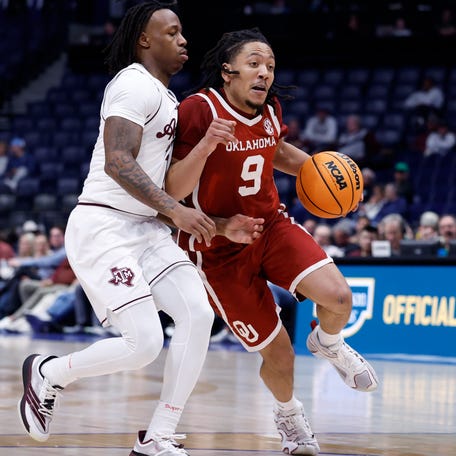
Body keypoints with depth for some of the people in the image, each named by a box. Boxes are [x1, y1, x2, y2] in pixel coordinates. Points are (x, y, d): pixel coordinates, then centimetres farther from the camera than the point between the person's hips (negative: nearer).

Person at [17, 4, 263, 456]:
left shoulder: (164, 96, 21)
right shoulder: (136, 85, -11)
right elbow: (117, 163, -23)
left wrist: (219, 227, 16)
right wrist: (175, 210, -29)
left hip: (145, 228, 10)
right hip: (103, 227, -10)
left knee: (198, 313, -7)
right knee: (144, 342, -17)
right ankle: (47, 373, 10)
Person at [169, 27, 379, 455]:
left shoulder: (270, 110, -1)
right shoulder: (199, 109, -21)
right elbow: (173, 191, -24)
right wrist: (206, 145, -39)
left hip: (271, 225, 5)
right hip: (219, 250, -5)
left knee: (338, 296, -21)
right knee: (277, 352, -2)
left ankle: (328, 343, 17)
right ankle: (288, 412, 34)